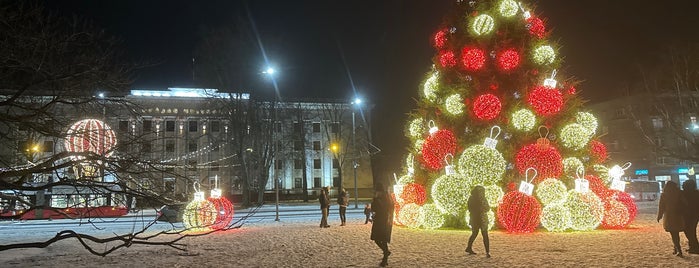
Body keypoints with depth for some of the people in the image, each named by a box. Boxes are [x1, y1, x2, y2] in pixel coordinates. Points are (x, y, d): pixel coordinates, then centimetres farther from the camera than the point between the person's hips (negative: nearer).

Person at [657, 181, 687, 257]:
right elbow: (684, 204, -3)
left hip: (669, 216, -2)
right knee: (676, 233, 19)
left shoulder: (663, 195, -7)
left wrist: (659, 216, 5)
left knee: (673, 234, 1)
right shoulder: (679, 194, -5)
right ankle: (676, 248, 27)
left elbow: (661, 207, -4)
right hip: (678, 216, 2)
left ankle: (679, 250, -11)